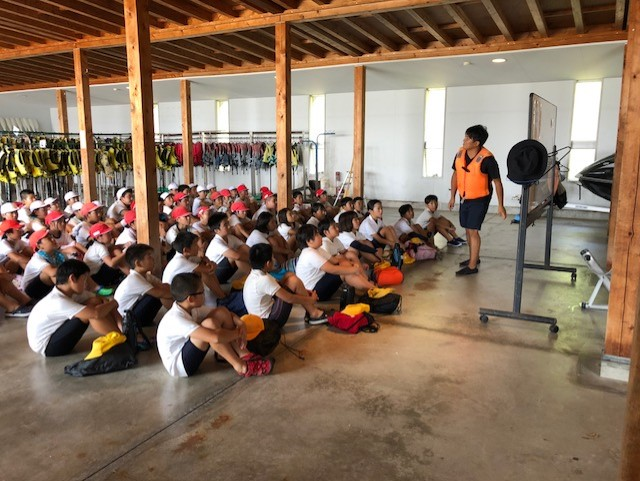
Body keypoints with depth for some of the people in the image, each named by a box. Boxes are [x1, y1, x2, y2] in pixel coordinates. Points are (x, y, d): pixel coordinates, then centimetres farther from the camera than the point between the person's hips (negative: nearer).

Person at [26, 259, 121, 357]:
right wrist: (113, 303, -17)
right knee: (92, 311, -25)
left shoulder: (74, 291, -6)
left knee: (96, 302, -8)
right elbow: (96, 313, -37)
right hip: (46, 347, -8)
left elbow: (104, 302, -7)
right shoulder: (58, 302, -31)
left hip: (54, 335, 8)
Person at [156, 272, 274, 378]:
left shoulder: (191, 308, -5)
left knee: (221, 312, -7)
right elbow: (215, 338, -42)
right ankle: (241, 366, -19)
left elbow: (226, 314, 3)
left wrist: (241, 325, -17)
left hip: (186, 352, 9)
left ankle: (245, 355, -5)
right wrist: (238, 332, -24)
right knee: (209, 324, -32)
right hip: (178, 366, -9)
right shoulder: (176, 319, -31)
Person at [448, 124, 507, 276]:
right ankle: (474, 257, 35)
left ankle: (472, 266, 1)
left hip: (480, 199, -6)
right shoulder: (460, 153, -5)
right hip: (465, 198, 7)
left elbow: (497, 181, -16)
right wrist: (452, 196, 10)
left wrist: (500, 205, -16)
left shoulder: (487, 158, -23)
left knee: (473, 230, -8)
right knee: (467, 229, 16)